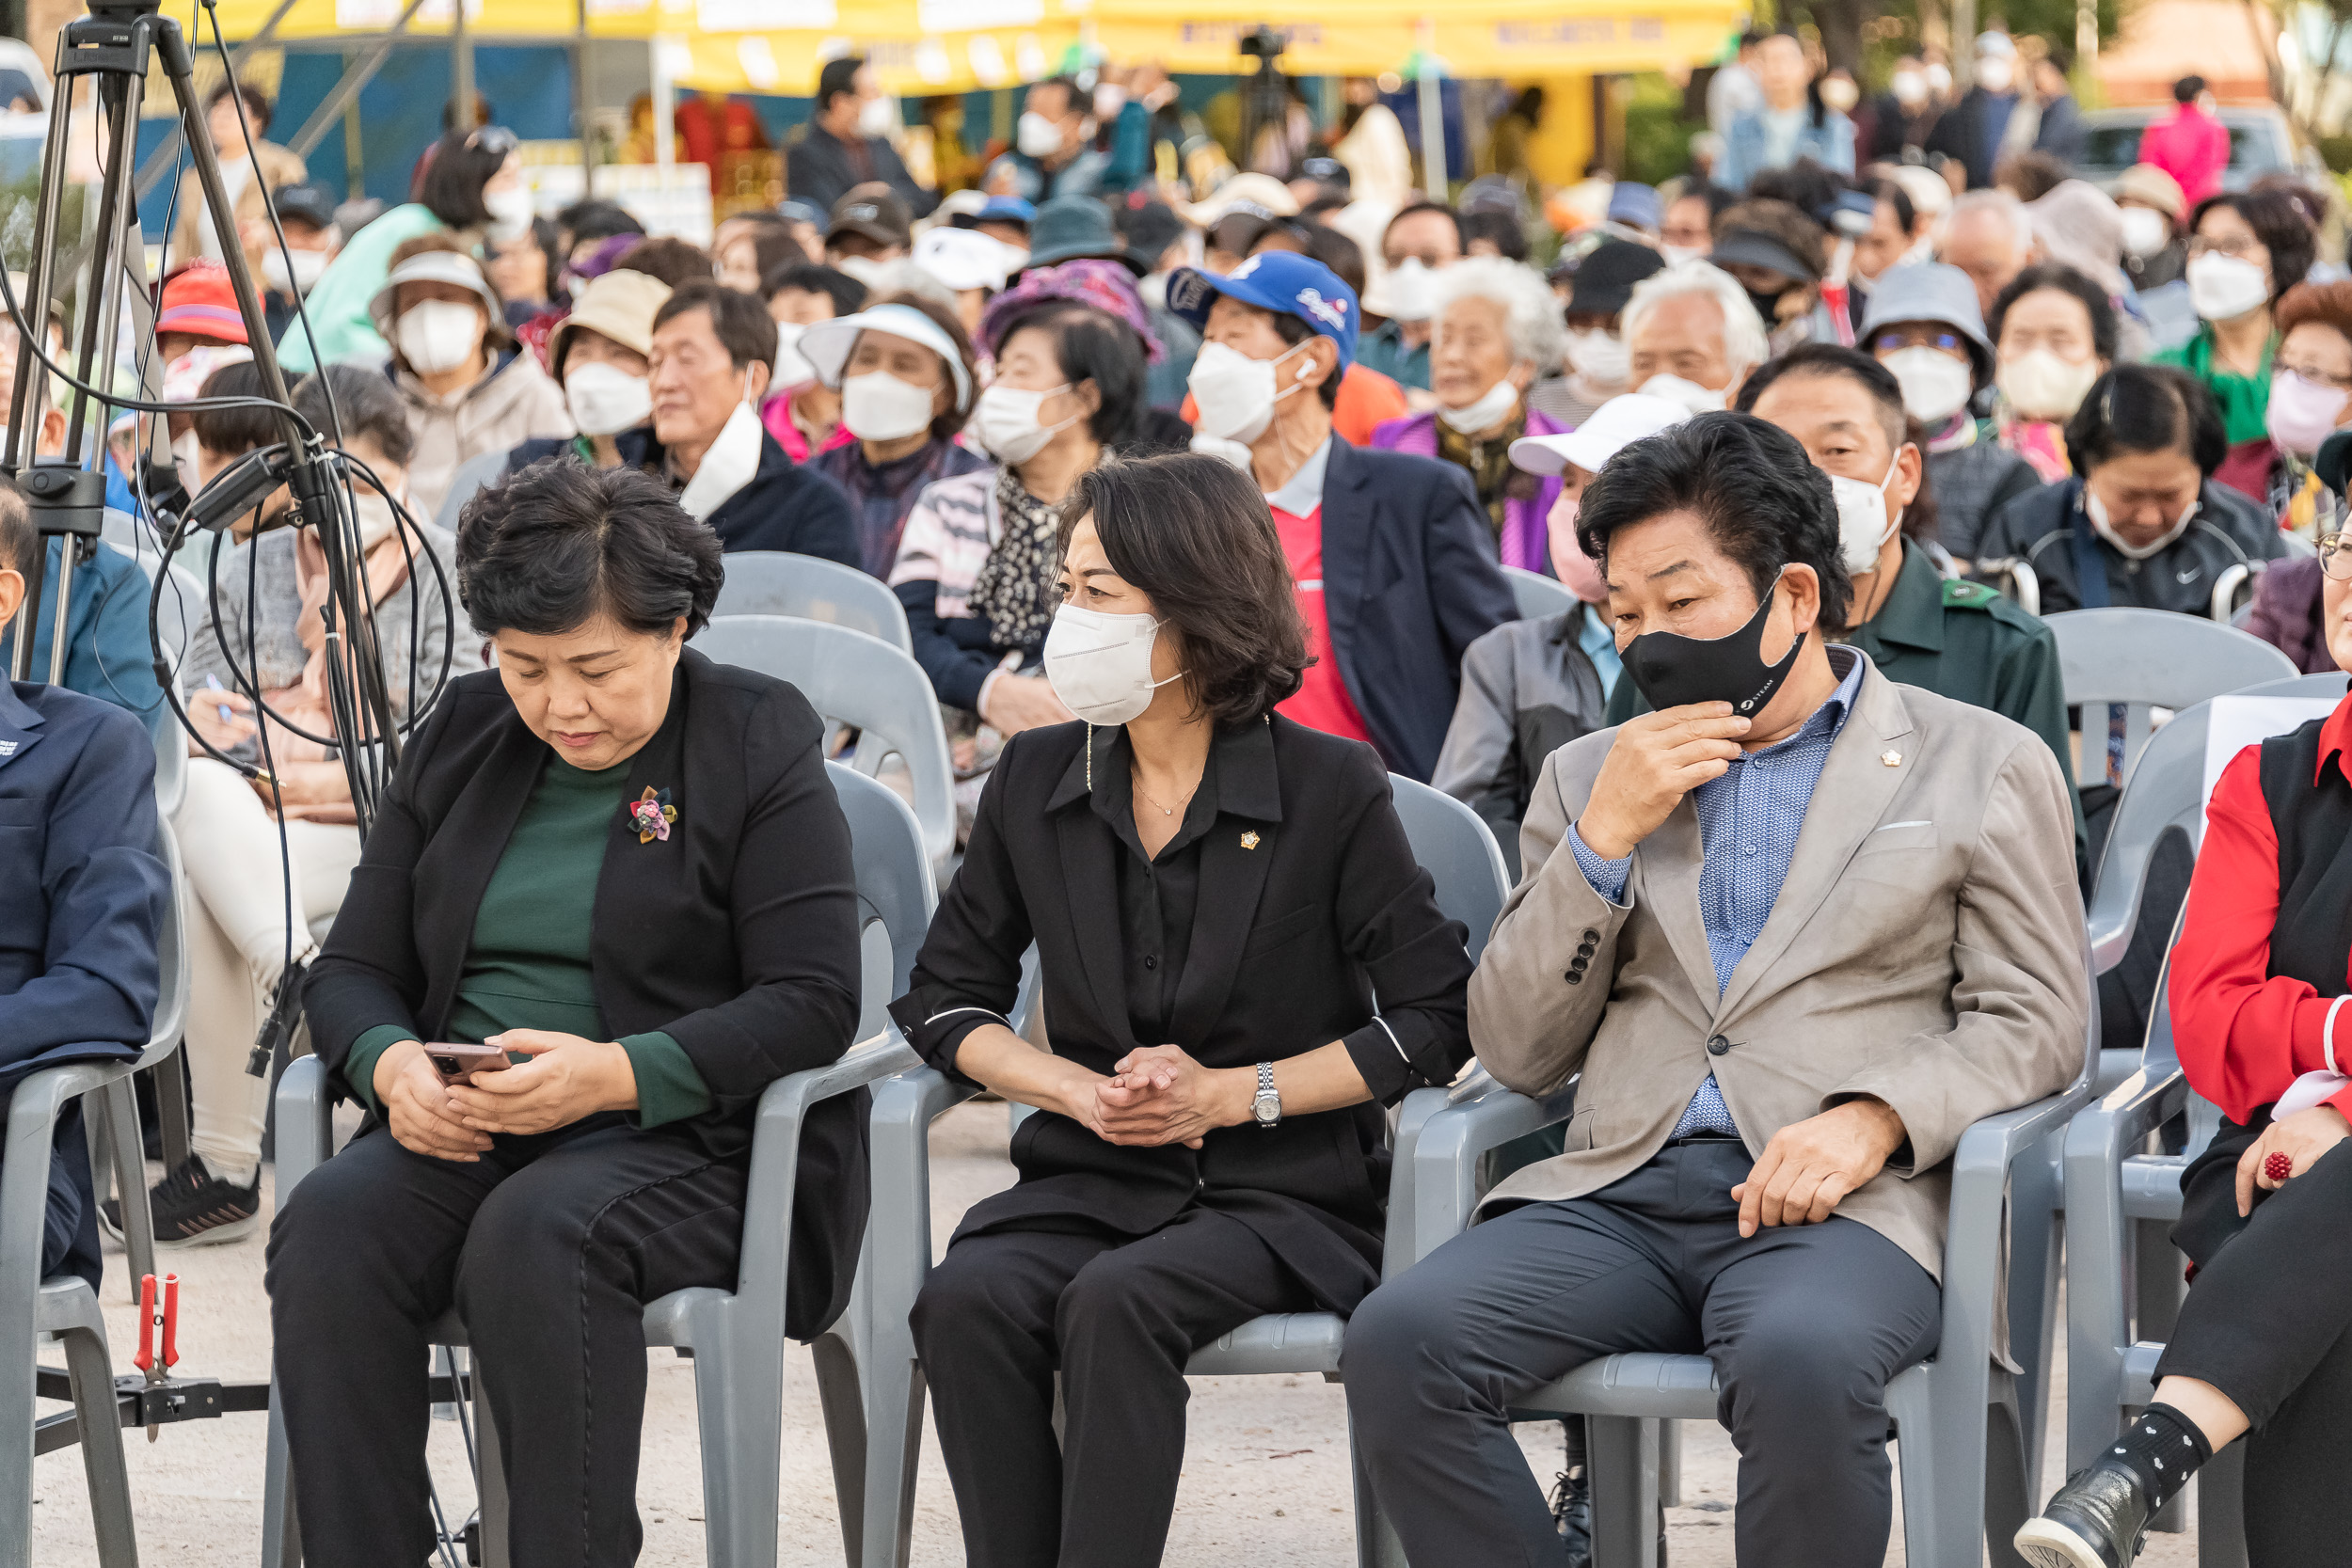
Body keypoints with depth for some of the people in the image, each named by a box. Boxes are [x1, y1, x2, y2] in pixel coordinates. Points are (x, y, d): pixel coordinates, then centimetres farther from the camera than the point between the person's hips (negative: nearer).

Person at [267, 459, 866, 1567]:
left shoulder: (759, 746, 0)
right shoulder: (460, 739, 15)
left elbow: (814, 1003, -8)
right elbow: (351, 969, 15)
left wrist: (616, 1074, -21)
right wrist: (393, 1064, -10)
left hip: (687, 1139, -4)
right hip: (462, 1133, 4)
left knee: (536, 1233, -36)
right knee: (329, 1226, -28)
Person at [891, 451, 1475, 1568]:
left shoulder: (1330, 791, -3)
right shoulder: (1036, 782, 9)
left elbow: (1432, 1023, -3)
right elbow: (943, 997, 15)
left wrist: (1232, 1093, -11)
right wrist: (1081, 1091, -3)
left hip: (1283, 1192, -4)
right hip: (1089, 1182, 4)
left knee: (1116, 1302, -35)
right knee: (966, 1301, -29)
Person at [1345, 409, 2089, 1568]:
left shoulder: (1981, 766, 13)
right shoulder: (1589, 776, 22)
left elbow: (2032, 1021, 6)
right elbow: (1518, 1055, 16)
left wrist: (1873, 1117, -13)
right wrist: (1603, 841, 2)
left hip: (1839, 1200, -3)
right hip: (1617, 1195, 4)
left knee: (1800, 1363, -39)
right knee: (1397, 1341, -27)